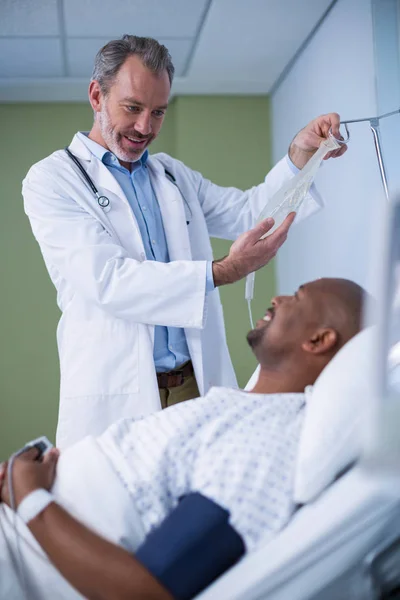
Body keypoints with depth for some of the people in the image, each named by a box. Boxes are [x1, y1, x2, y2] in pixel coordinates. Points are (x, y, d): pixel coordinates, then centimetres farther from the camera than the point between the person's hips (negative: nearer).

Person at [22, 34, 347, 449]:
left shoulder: (173, 175, 18)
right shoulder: (51, 180, -2)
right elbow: (108, 280, -15)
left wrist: (300, 156, -2)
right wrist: (221, 272, -22)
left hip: (199, 385, 5)